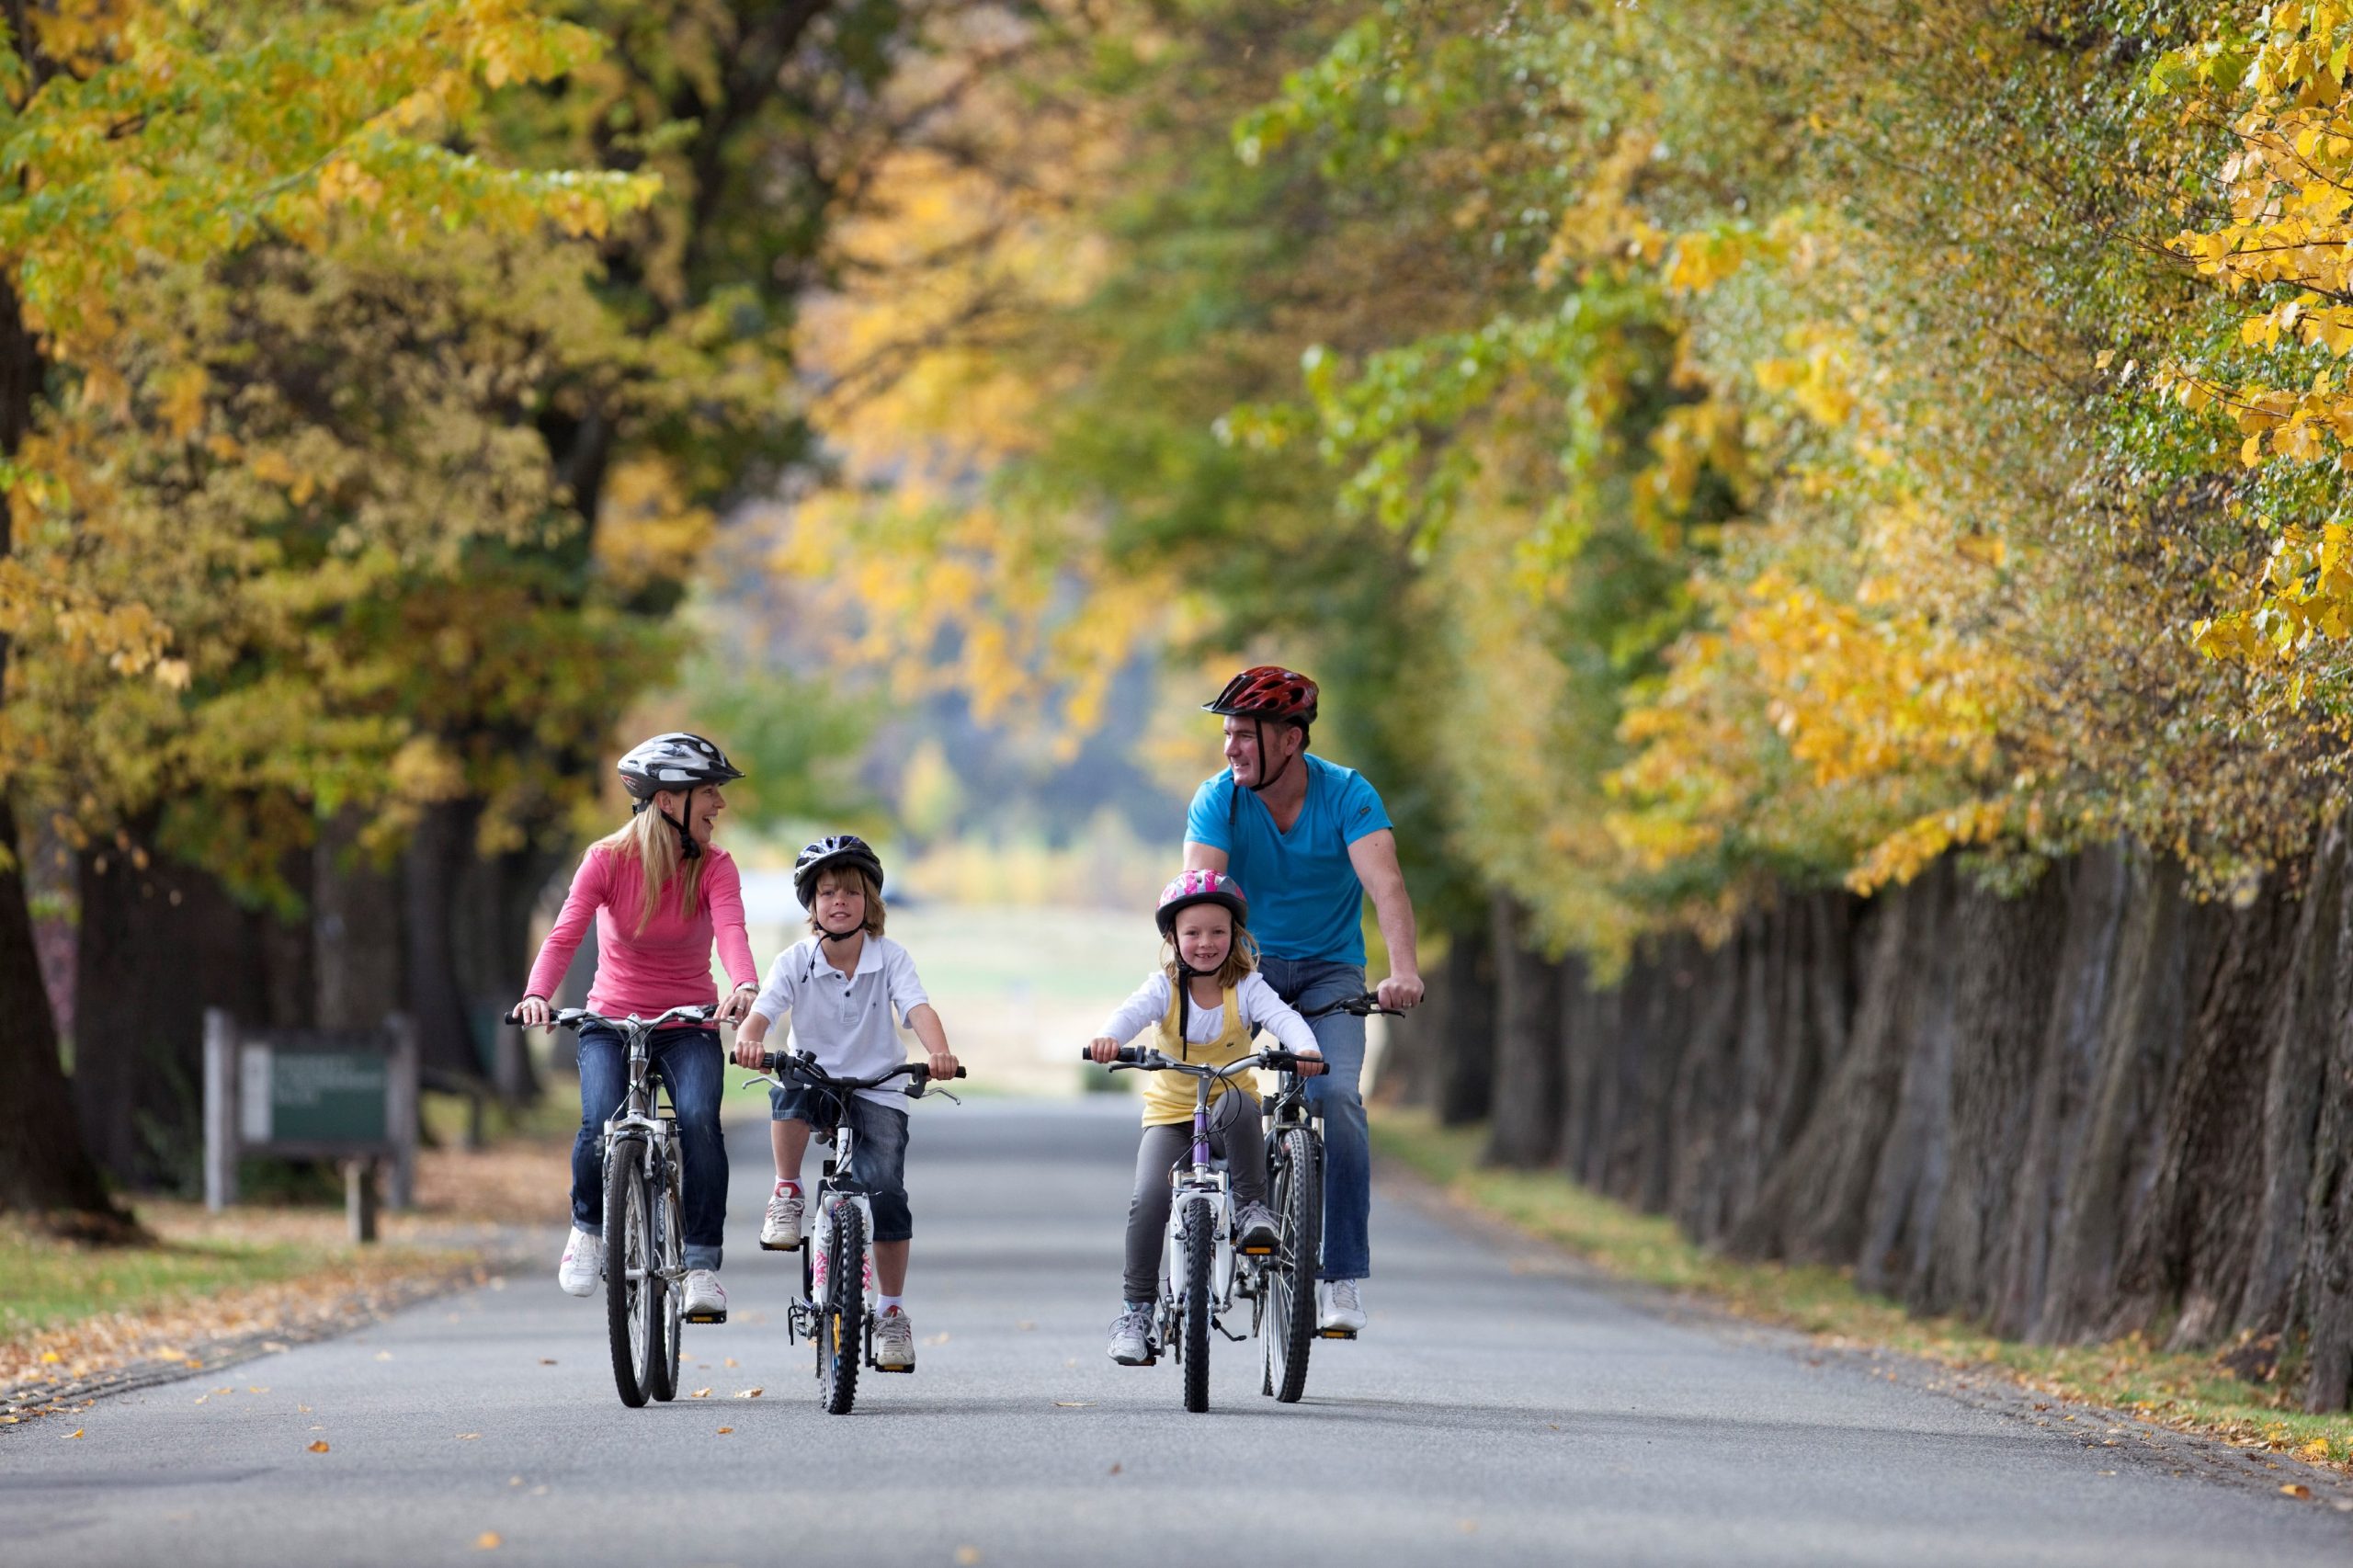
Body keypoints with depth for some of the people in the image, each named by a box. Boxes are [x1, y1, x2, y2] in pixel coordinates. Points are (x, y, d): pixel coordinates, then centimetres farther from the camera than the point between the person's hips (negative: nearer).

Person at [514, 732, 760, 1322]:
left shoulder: (714, 867, -8)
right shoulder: (608, 859, -11)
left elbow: (731, 930, -26)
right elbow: (566, 933, -23)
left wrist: (745, 986, -48)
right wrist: (537, 995, -42)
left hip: (688, 1026, 1)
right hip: (611, 1022, -1)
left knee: (700, 1121, -28)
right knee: (601, 1126, -26)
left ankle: (701, 1263, -17)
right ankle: (589, 1226, 6)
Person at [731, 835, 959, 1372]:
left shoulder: (889, 957, -7)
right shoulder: (796, 961, -6)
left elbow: (918, 1008, -21)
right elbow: (762, 1010, -19)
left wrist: (939, 1052, -42)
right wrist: (748, 1040, -43)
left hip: (878, 1091, 0)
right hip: (818, 1081, 0)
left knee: (885, 1191, -16)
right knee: (790, 1091, -37)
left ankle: (894, 1312, 0)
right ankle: (787, 1196, -14)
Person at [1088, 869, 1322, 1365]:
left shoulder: (1246, 988, -6)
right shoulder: (1165, 987, -6)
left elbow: (1283, 1017, -22)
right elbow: (1132, 1012, -25)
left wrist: (1305, 1049, -45)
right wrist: (1108, 1038, -48)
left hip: (1228, 1118, 0)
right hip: (1170, 1116, 1)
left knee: (1237, 1104, -37)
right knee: (1149, 1200, -21)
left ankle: (1253, 1208, -22)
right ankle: (1136, 1307, -9)